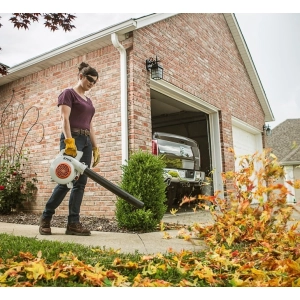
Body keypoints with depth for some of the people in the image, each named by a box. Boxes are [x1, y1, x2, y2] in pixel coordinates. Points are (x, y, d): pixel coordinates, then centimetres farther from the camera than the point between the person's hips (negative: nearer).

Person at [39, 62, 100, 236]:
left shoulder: (89, 101, 23)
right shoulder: (68, 93, 1)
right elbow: (64, 118, -11)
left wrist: (95, 147, 13)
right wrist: (69, 141, -24)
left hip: (86, 141, 8)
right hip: (72, 138, -7)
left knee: (81, 182, 0)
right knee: (67, 180, -11)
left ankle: (73, 223, 1)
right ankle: (46, 217, 6)